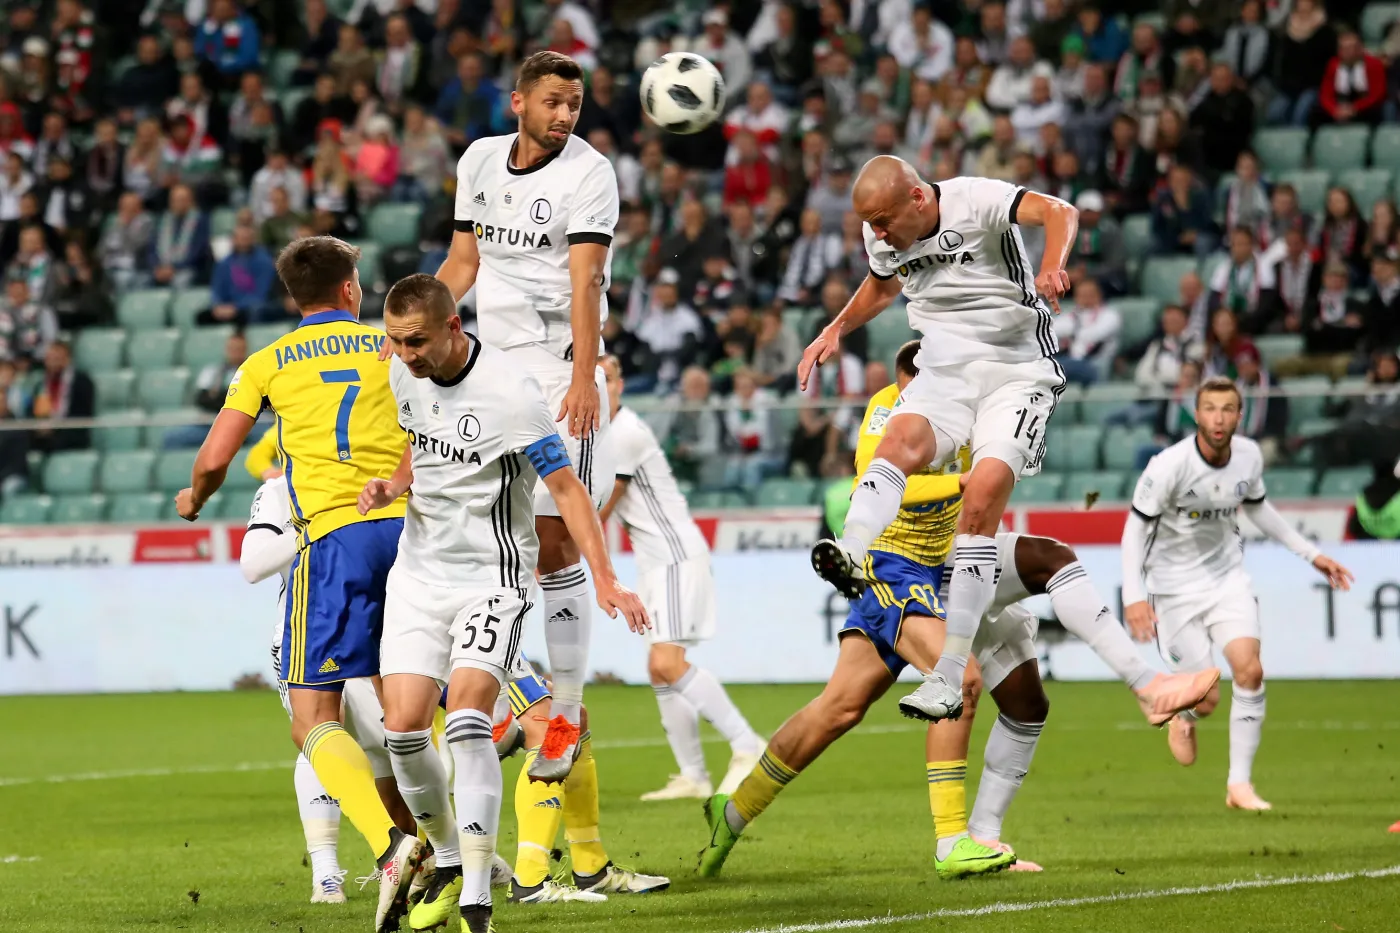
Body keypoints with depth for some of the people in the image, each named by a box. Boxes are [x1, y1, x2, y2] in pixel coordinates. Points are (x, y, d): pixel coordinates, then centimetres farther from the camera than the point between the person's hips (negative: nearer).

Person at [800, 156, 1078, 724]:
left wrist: (1052, 266, -49)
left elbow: (1057, 213, -30)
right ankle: (849, 558, -57)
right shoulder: (883, 237, 4)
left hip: (1016, 373, -5)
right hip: (943, 373, 5)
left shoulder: (975, 201, -15)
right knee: (904, 436, -31)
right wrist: (837, 329, 14)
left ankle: (948, 680, -24)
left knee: (982, 498, -22)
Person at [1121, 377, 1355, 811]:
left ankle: (1239, 784, -6)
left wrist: (1310, 553, 13)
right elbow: (1135, 528, -16)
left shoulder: (1249, 456, -6)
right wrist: (1133, 595, -26)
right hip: (1176, 587, -4)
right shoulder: (1169, 466, -22)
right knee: (1207, 699, -6)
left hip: (1227, 576, 4)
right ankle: (1184, 716, 35)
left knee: (1249, 670, -17)